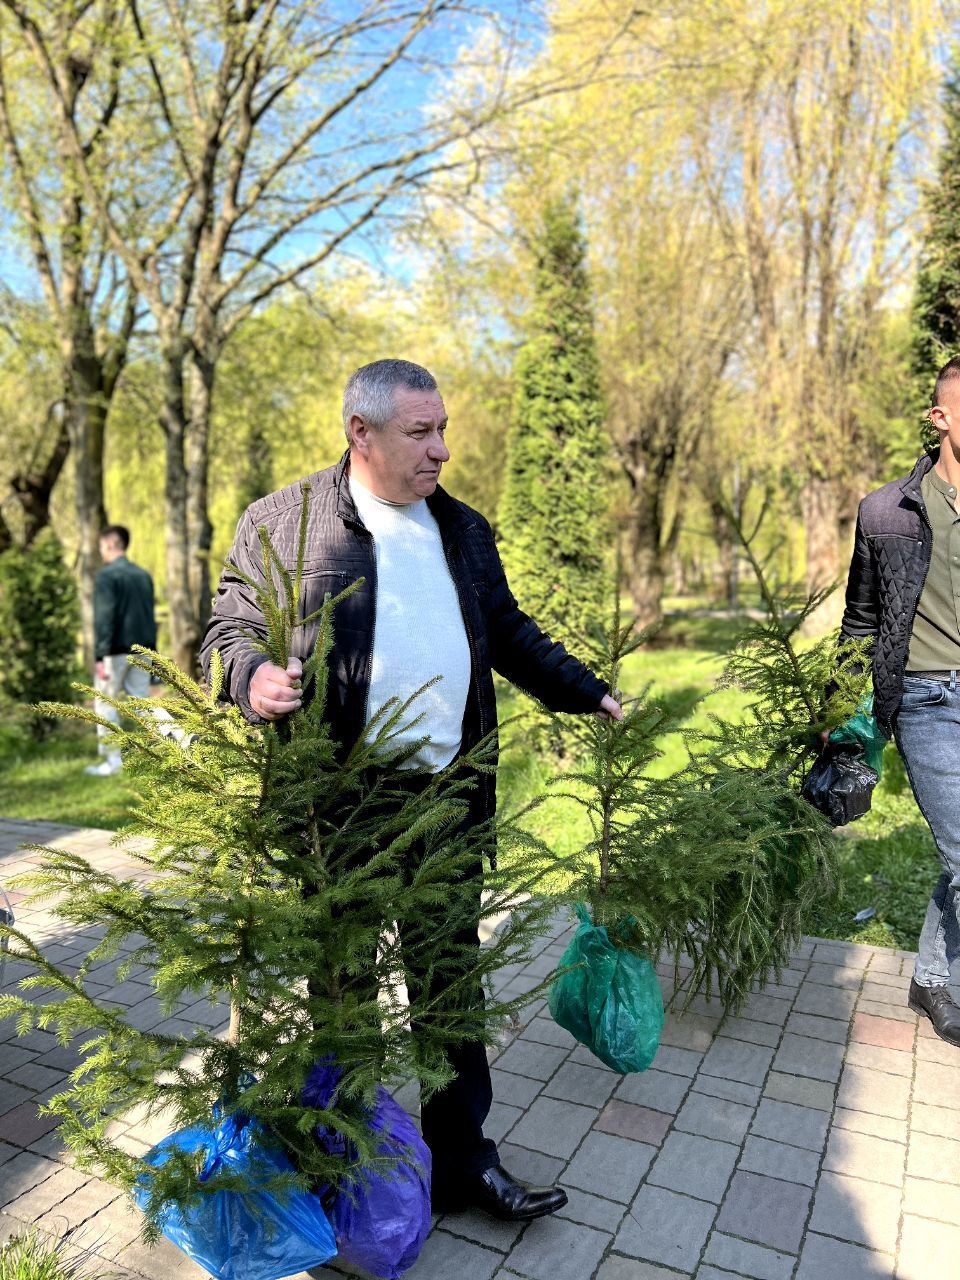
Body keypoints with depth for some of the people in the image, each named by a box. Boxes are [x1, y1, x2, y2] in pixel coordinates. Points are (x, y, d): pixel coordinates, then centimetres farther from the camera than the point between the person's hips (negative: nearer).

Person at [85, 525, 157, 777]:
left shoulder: (107, 575, -10)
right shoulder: (143, 575, 13)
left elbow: (103, 619, -16)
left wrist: (100, 657, -17)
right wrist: (151, 651, 20)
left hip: (116, 651, -6)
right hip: (141, 650, 6)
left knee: (105, 704, 6)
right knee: (141, 701, 9)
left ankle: (113, 760, 8)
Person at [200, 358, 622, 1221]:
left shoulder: (465, 529, 13)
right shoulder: (282, 522, -3)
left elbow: (509, 633, 20)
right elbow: (230, 628, -3)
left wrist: (589, 695, 17)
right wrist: (252, 678, -25)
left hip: (450, 800, 4)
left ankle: (462, 1158, 32)